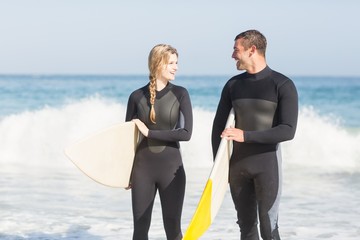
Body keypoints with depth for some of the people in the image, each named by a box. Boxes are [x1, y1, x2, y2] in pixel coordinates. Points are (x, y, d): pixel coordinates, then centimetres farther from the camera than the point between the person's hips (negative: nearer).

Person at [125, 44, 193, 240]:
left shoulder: (180, 94, -3)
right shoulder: (137, 96, 0)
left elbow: (186, 133, -12)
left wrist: (149, 132, -13)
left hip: (171, 168, -1)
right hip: (142, 168, 1)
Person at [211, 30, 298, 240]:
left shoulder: (283, 85, -7)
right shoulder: (233, 85, 7)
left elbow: (288, 131, -15)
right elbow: (218, 126, 12)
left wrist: (246, 135, -22)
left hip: (267, 163, -4)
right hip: (238, 164, 4)